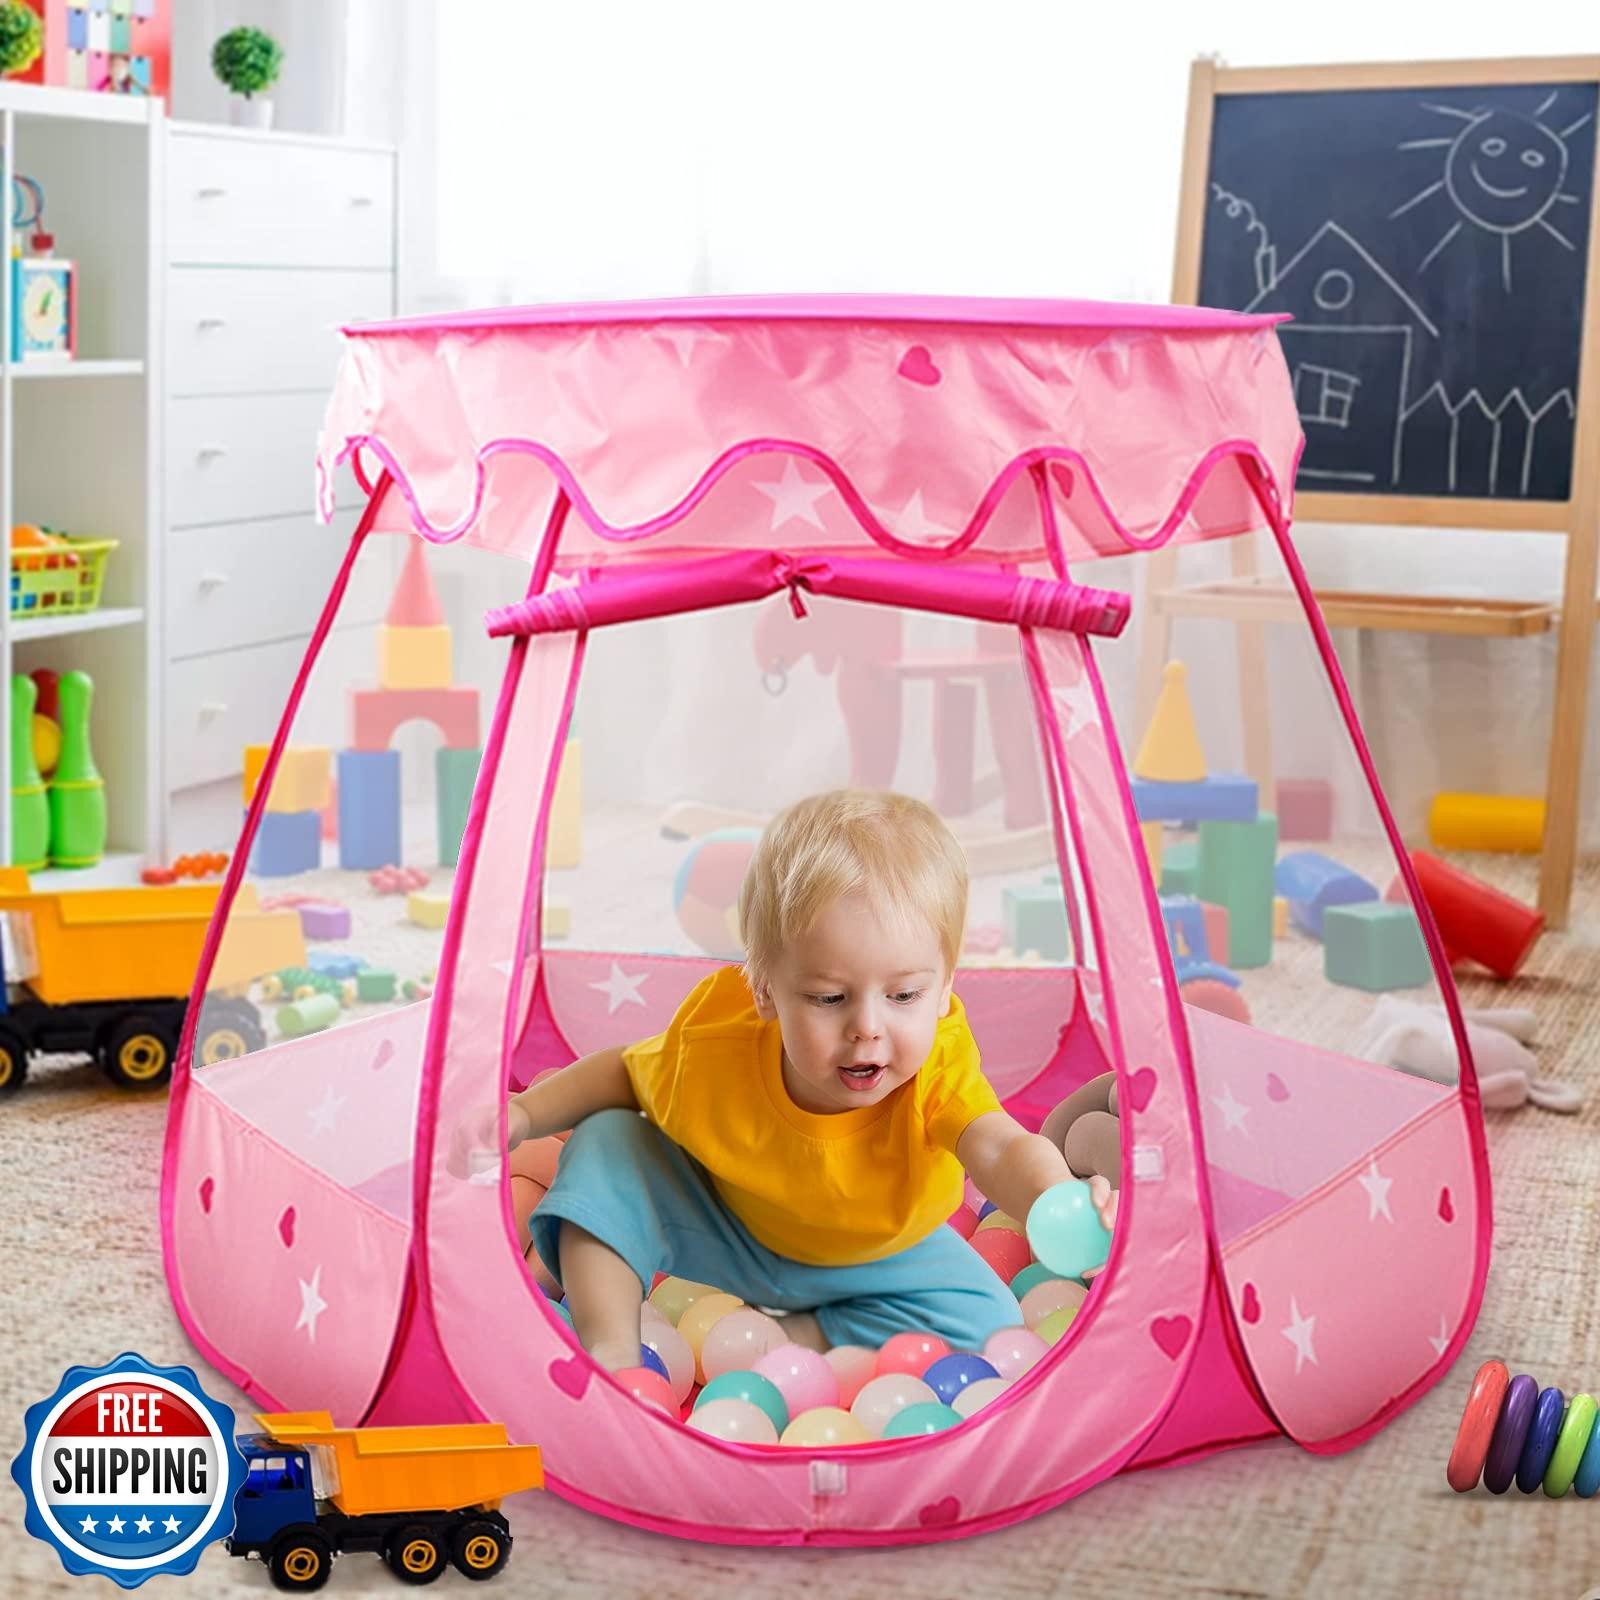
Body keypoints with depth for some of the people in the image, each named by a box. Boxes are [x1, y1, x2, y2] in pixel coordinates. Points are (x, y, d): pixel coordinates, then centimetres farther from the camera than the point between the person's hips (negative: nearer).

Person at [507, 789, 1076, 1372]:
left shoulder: (940, 1066, -37)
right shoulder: (713, 1049, -31)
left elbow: (1003, 1152, -55)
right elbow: (621, 1072, -8)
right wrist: (522, 1114, -24)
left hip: (875, 1260, 1)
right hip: (723, 1235, 0)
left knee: (987, 1323, -23)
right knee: (605, 1142, -19)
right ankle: (610, 1351, -16)